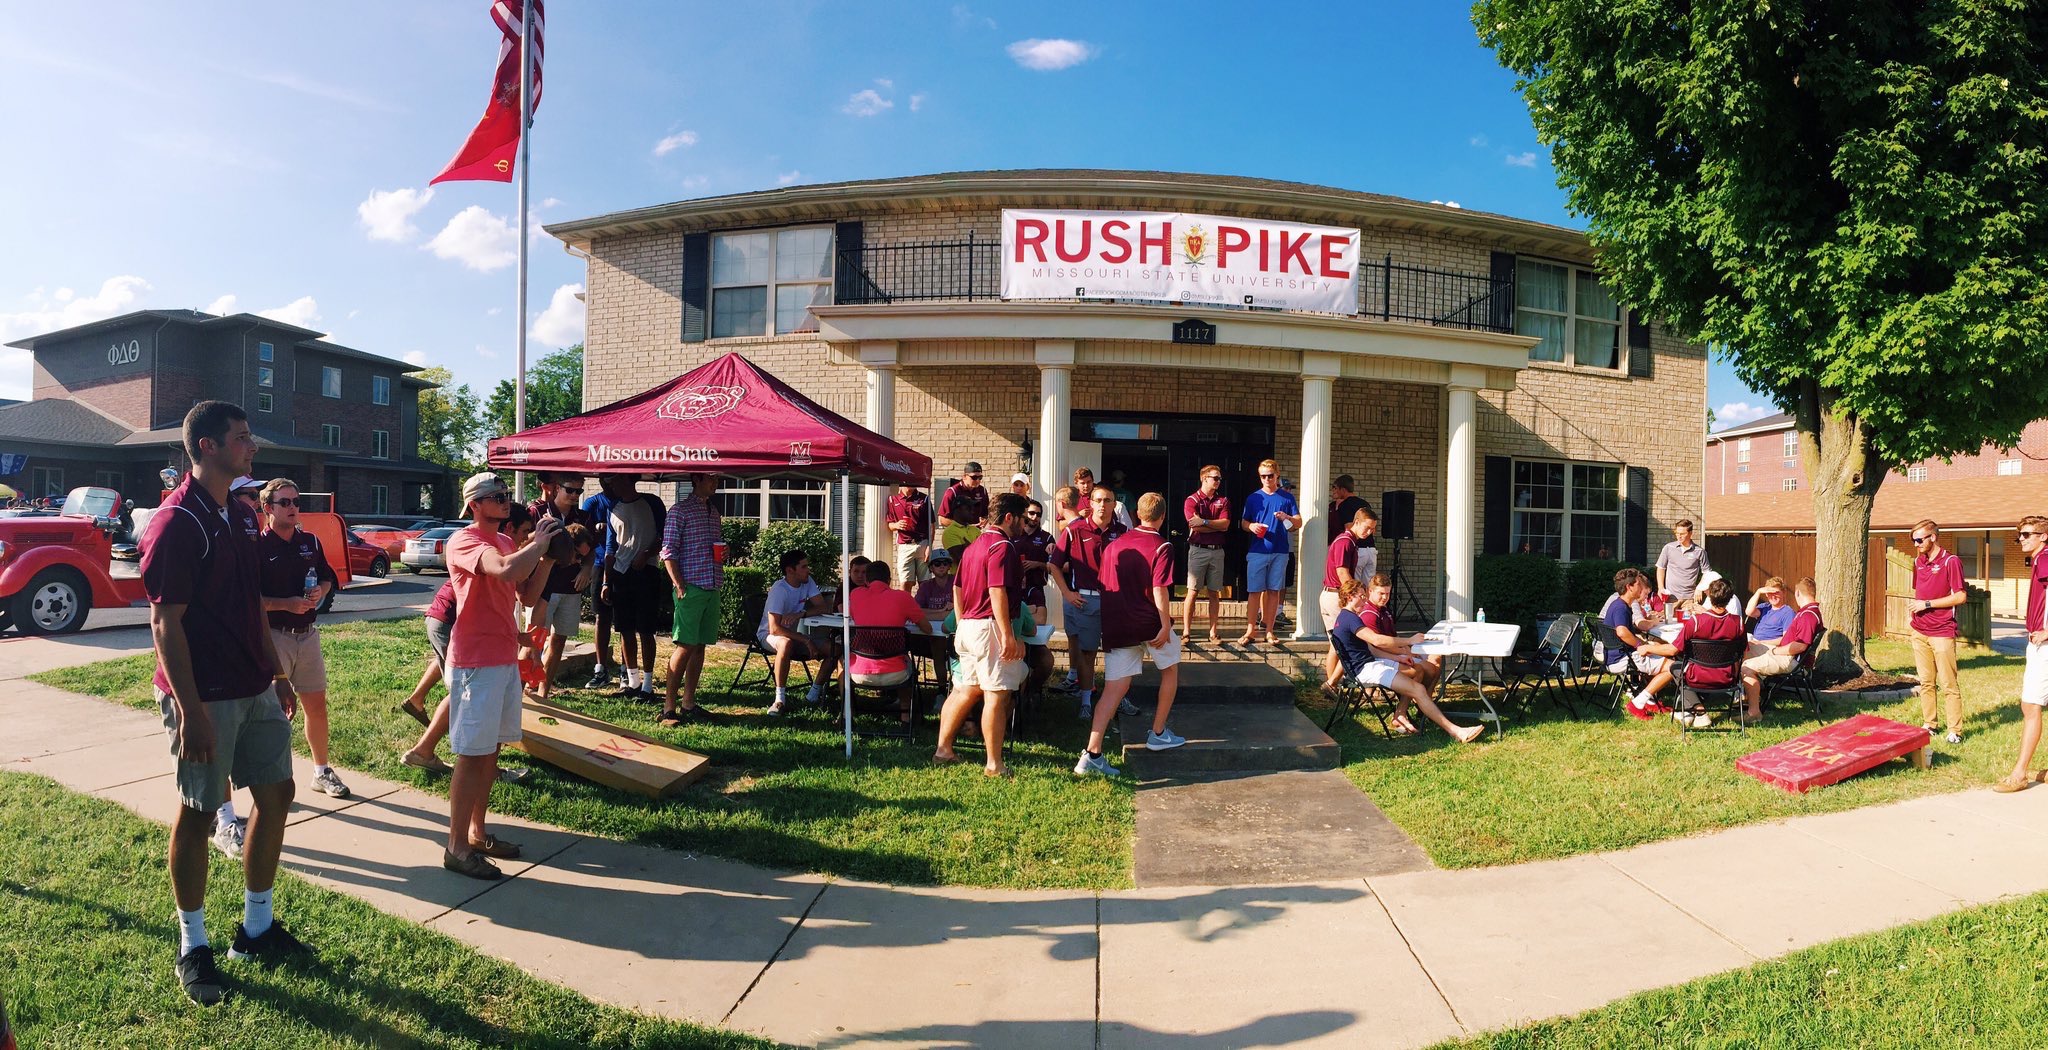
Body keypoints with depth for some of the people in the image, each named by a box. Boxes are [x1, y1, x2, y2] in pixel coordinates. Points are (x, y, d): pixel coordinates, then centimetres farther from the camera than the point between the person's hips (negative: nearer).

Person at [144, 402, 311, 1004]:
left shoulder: (242, 518, 11)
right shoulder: (177, 521, -15)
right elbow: (165, 623, -18)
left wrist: (276, 674, 18)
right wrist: (189, 710, -21)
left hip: (254, 689, 8)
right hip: (205, 698, -8)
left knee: (276, 795, 13)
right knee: (198, 815, 4)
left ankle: (257, 927, 27)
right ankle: (193, 948, 20)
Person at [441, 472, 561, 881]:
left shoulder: (507, 542, 12)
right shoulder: (464, 542, -14)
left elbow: (529, 594, 11)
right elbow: (505, 570, -34)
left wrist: (547, 555, -1)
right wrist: (539, 542, -18)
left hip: (506, 660, 8)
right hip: (475, 663, -8)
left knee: (491, 751, 14)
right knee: (471, 755, -3)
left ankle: (477, 833, 25)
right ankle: (457, 847, 6)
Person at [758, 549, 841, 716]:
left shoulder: (808, 582, -4)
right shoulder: (779, 590, -24)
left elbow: (825, 608, -11)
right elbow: (775, 629, -31)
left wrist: (802, 613, -29)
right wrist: (806, 641, -32)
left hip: (795, 633, 6)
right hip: (769, 634, -6)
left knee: (835, 647, -14)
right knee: (786, 643, -42)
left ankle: (814, 695, -2)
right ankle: (780, 698, -31)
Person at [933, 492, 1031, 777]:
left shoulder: (975, 545, 17)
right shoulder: (1003, 546, -13)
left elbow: (957, 587, 21)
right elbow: (997, 592, -22)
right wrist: (1008, 635, -23)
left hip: (968, 626, 10)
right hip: (991, 627, -10)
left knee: (966, 689, 18)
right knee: (997, 696, -4)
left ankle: (943, 749, 21)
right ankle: (994, 765, 0)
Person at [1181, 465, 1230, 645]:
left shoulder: (1223, 501, 11)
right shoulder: (1192, 500, -1)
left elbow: (1225, 524, -4)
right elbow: (1196, 527, -14)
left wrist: (1204, 522, -14)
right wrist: (1217, 525, -4)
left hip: (1217, 551, 4)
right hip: (1198, 550, -4)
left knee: (1214, 593, 6)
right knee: (1192, 591, -3)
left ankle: (1213, 633, 11)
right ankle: (1187, 632, 2)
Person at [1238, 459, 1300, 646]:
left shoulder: (1287, 497, 8)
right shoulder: (1253, 498, 8)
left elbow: (1298, 523, 6)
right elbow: (1244, 523, 11)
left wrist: (1287, 517, -15)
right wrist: (1251, 526, -11)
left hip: (1279, 552, 1)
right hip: (1257, 551, -1)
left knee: (1274, 591, 5)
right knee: (1255, 591, -3)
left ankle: (1269, 630, 11)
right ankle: (1251, 631, -1)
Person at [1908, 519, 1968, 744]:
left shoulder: (1951, 562, -9)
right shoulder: (1918, 562, 13)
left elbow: (1960, 596, -13)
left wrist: (1927, 604, -15)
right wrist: (1914, 604, 9)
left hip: (1942, 632, -7)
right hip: (1920, 631, 7)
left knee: (1948, 685, -3)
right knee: (1926, 682, 12)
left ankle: (1955, 731, 3)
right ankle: (1929, 725, 19)